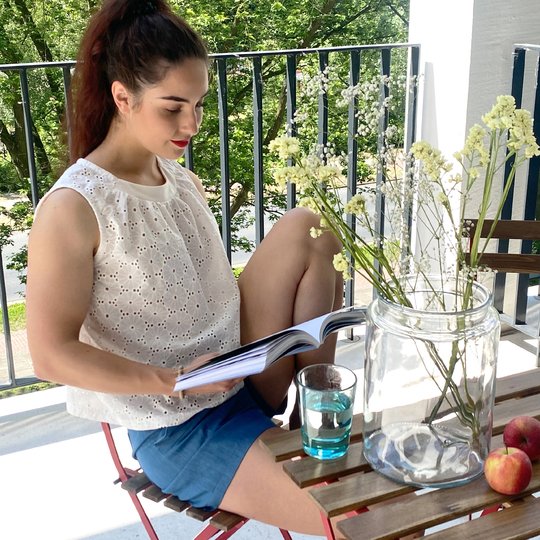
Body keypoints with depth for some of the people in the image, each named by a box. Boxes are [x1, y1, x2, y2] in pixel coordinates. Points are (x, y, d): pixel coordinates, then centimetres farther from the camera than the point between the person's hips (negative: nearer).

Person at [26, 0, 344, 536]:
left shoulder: (185, 182, 6)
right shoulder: (73, 208, -17)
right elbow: (52, 355, -16)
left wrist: (312, 289, 0)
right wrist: (175, 381, -23)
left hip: (243, 384, 7)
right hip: (177, 429, -7)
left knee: (304, 227, -10)